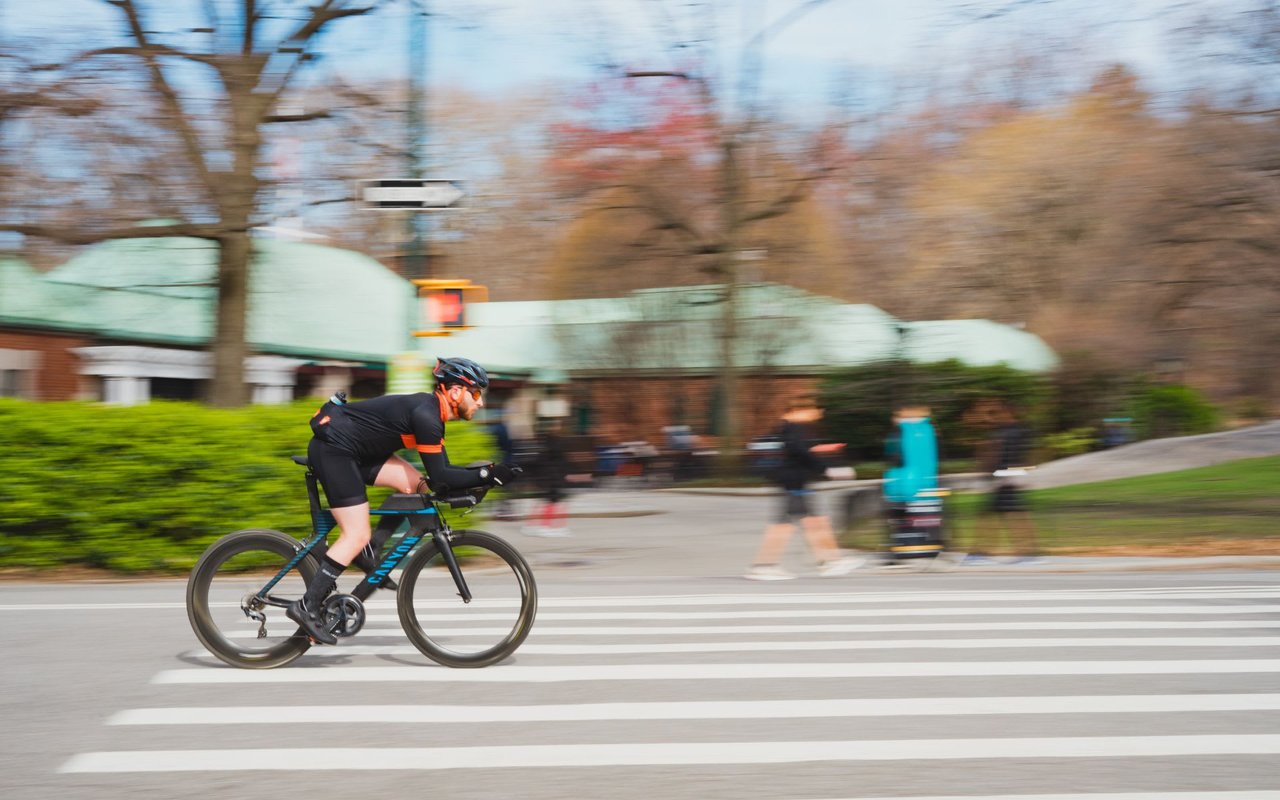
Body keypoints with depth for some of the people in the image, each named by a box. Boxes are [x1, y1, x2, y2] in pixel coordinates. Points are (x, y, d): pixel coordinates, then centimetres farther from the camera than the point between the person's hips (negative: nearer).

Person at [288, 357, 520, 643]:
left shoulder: (430, 412, 9)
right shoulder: (425, 415, -21)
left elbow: (441, 472, 12)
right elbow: (439, 478, -22)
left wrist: (486, 473, 1)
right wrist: (487, 476, -19)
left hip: (351, 448, 10)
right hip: (332, 448, -10)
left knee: (414, 483, 1)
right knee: (356, 535, -11)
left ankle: (369, 553, 9)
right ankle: (307, 607, -9)